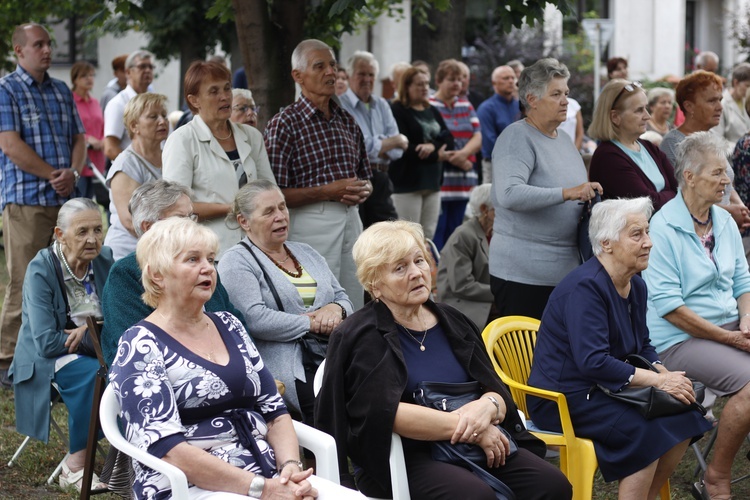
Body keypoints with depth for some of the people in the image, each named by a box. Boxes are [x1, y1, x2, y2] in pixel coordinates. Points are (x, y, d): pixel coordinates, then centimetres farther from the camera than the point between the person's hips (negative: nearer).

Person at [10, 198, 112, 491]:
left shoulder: (105, 260, 0)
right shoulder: (41, 270, -14)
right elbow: (46, 342, -19)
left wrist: (92, 328, -16)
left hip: (91, 350, 4)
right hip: (48, 359, -4)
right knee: (92, 373, -35)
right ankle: (75, 465, -24)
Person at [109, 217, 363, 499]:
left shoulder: (228, 326, 15)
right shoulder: (141, 346, -5)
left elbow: (274, 411, 14)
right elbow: (167, 450, -15)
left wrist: (291, 465, -6)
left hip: (268, 476, 7)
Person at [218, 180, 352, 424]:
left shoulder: (306, 253, 26)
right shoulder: (237, 262, 2)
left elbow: (343, 299, 24)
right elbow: (254, 319, -13)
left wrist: (336, 309, -1)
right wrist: (312, 324, -8)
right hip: (286, 367, -6)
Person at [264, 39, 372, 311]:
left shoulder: (347, 120, 15)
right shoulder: (284, 124, -5)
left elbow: (365, 177, 25)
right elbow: (274, 194, -12)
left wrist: (362, 191, 2)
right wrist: (328, 191, -17)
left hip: (351, 220, 7)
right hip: (310, 224, -7)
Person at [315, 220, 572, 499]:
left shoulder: (452, 322, 17)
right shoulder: (360, 337, -1)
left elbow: (500, 393, 11)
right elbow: (384, 412, -15)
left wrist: (488, 406, -15)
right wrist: (468, 427, -16)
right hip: (403, 457, -6)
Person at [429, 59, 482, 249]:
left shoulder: (466, 106, 18)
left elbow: (477, 139, 9)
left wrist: (463, 153, -12)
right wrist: (457, 160, -11)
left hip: (464, 181, 6)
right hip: (438, 179, -6)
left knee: (454, 231, 7)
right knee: (437, 232, -7)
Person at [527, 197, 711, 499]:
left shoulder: (636, 286, 9)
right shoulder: (584, 287, -21)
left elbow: (642, 347, 16)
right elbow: (592, 361, -28)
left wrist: (665, 373, -6)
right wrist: (657, 381, -24)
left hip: (605, 391, 9)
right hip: (564, 398, -9)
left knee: (685, 419, -8)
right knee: (647, 432, -27)